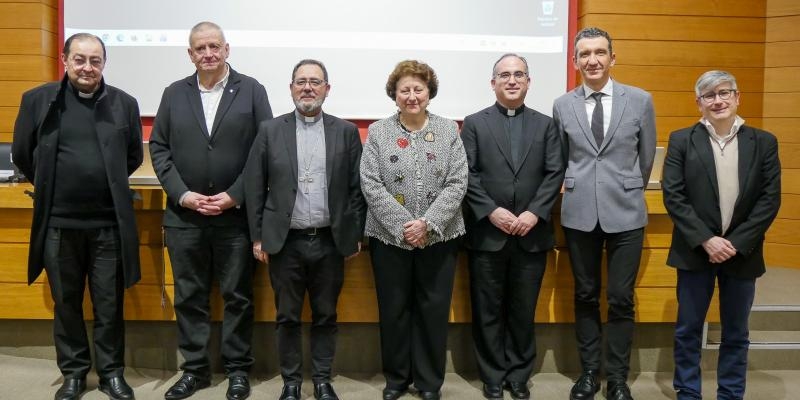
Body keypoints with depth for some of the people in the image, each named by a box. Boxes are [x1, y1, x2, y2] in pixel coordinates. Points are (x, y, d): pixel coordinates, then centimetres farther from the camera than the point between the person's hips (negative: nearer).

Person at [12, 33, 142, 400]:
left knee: (109, 305, 8)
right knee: (66, 304, 12)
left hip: (109, 223, 0)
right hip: (59, 223, 1)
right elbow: (22, 153, 10)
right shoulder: (38, 100, 0)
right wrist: (51, 188, 14)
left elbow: (134, 156, 13)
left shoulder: (124, 103, 2)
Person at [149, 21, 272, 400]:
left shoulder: (251, 90, 1)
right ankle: (195, 368, 24)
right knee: (189, 296, 10)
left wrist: (235, 196, -12)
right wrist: (182, 194, -7)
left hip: (236, 215, -2)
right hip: (184, 215, 3)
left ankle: (238, 368, 21)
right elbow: (159, 148, 6)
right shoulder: (174, 94, 9)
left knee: (237, 296, 7)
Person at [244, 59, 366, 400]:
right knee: (287, 317, 9)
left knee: (325, 316, 10)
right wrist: (257, 237, 0)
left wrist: (356, 234, 1)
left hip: (330, 242, 0)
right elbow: (254, 187, 2)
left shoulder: (346, 132, 3)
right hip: (285, 242, 0)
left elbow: (357, 187, 4)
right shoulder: (270, 130, 2)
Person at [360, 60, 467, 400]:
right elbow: (371, 185, -6)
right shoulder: (378, 132, 1)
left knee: (434, 308, 8)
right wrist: (402, 225, -15)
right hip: (390, 237, 0)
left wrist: (427, 224, -15)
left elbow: (457, 183, -4)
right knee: (393, 309, 9)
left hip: (438, 237, 0)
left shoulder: (448, 130, 3)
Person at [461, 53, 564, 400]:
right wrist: (491, 211, -14)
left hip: (531, 234, 1)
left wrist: (534, 213, -11)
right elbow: (467, 175, -3)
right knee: (488, 311, 7)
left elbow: (555, 173, 2)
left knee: (523, 310, 10)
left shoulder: (545, 124, 10)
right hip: (487, 233, -1)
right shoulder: (474, 124, 5)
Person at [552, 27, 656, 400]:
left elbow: (646, 157, 9)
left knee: (620, 299, 3)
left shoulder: (640, 100, 0)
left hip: (625, 212, -1)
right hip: (579, 213, 1)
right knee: (585, 297, 10)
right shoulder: (562, 106, 2)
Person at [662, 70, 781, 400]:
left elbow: (770, 199, -2)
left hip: (742, 252, 1)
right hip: (695, 251, -1)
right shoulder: (682, 141, 0)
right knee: (688, 330, 7)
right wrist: (705, 240, -15)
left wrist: (736, 243, -12)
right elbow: (673, 195, -7)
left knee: (735, 333, 12)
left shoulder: (764, 143, 3)